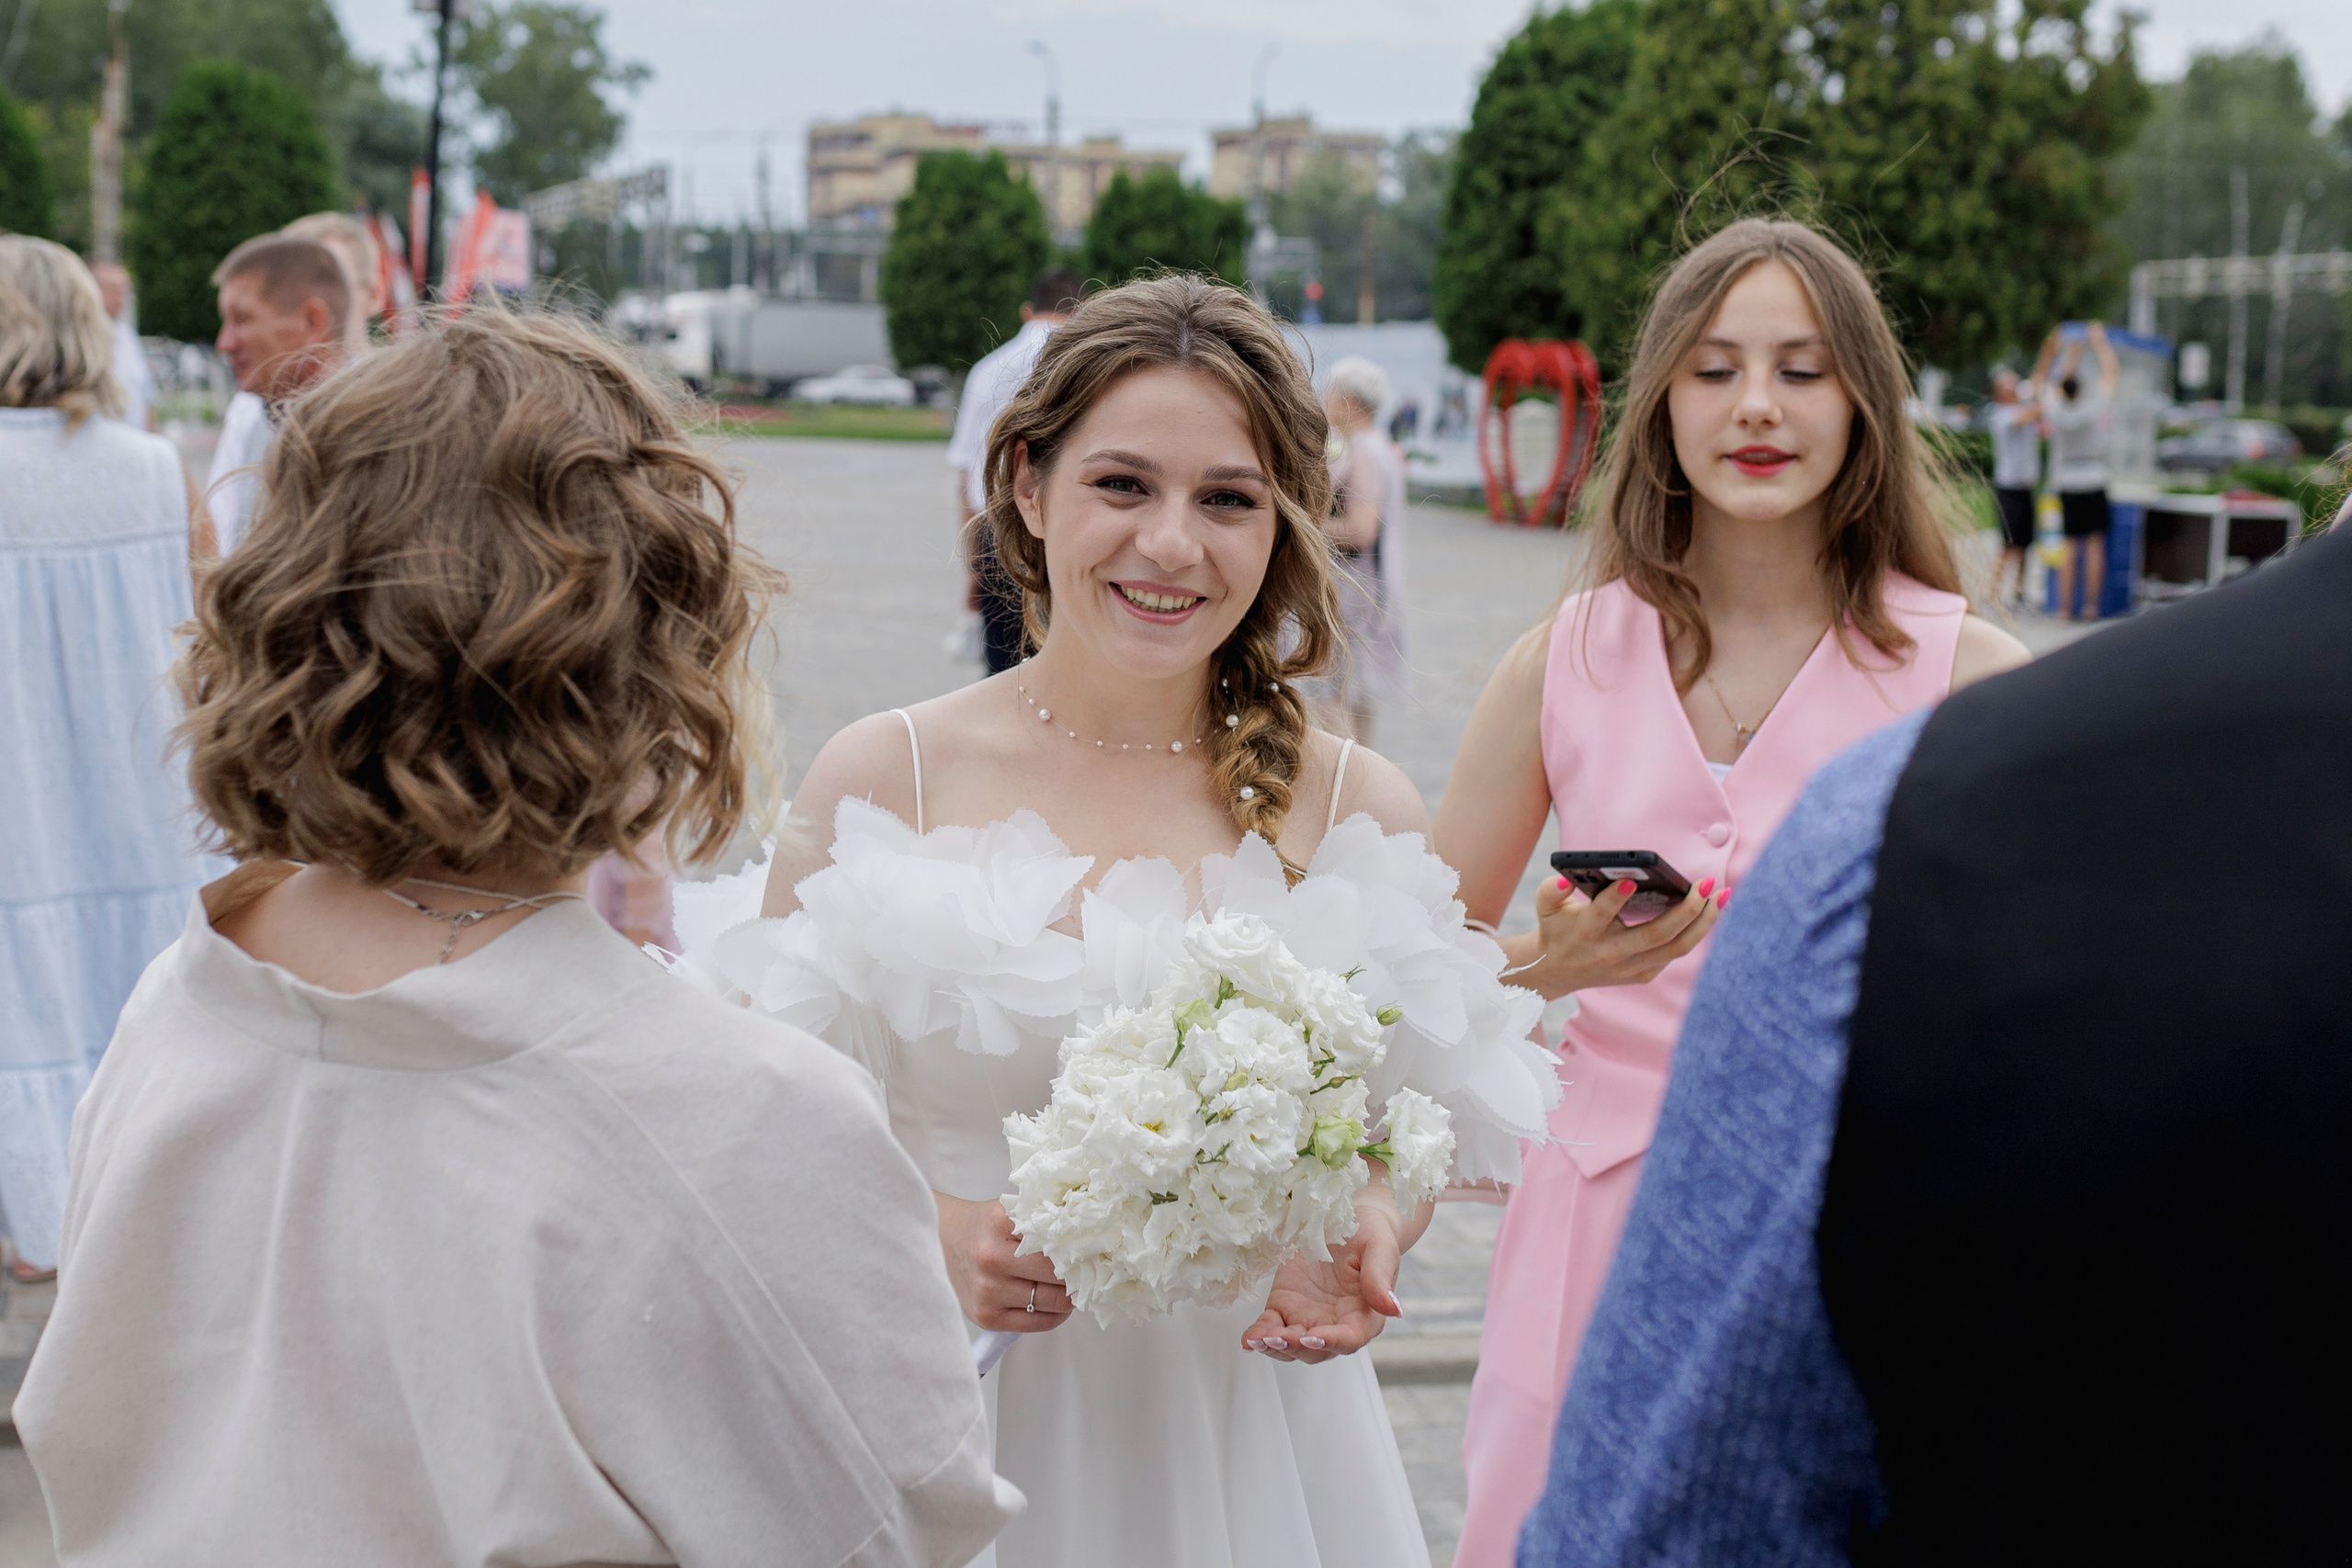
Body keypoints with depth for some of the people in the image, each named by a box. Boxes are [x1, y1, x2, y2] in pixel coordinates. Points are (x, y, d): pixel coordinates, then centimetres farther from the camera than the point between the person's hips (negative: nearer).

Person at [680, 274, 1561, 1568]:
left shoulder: (1355, 808, -3)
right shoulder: (879, 777, -7)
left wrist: (1364, 1237, -13)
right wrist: (930, 1237, -20)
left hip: (1249, 1426, 1)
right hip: (958, 1431, -1)